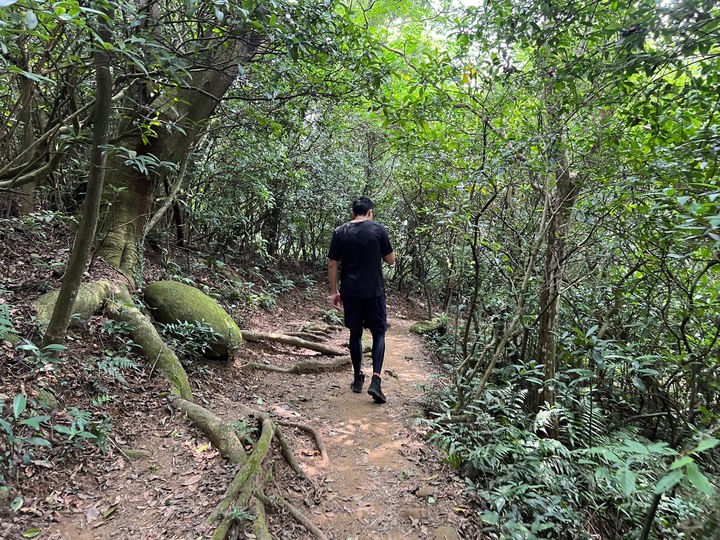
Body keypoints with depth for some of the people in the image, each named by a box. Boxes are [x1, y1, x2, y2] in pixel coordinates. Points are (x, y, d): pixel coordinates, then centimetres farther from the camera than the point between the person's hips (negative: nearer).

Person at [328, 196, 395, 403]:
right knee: (378, 333, 8)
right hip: (374, 291, -2)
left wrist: (334, 291, 9)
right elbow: (391, 260, 2)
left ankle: (358, 378, 23)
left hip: (350, 292, 2)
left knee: (355, 334, 14)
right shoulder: (379, 230, -4)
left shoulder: (340, 232, 2)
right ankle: (376, 380, -5)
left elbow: (332, 265, 1)